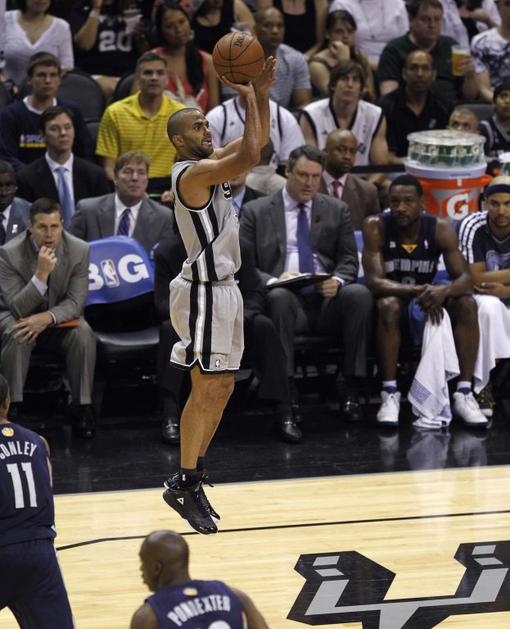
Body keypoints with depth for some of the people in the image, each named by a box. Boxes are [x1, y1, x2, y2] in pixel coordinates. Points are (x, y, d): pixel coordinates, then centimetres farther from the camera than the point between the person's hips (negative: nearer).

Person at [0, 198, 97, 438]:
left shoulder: (79, 250, -14)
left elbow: (75, 302, -13)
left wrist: (47, 318, -33)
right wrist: (42, 274, -37)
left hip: (58, 318, 2)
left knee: (84, 334, -28)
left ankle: (81, 407, -19)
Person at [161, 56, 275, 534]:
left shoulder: (210, 165, 12)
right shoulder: (193, 172, -17)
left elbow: (257, 142, 20)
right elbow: (250, 155, -29)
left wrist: (261, 93, 5)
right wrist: (248, 97, -19)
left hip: (223, 289, 10)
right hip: (205, 292, -10)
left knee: (219, 389, 12)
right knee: (207, 390, -10)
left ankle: (190, 479, 17)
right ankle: (184, 483, -8)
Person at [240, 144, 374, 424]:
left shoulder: (337, 210, 18)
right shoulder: (256, 212, 12)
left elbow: (349, 260, 13)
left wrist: (338, 281, -11)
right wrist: (273, 280, -16)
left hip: (327, 301, 2)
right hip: (287, 300, -2)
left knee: (359, 293, -31)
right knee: (279, 296, -38)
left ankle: (351, 391, -27)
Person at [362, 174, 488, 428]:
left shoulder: (440, 229, -10)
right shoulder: (376, 227, -16)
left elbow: (465, 279, -16)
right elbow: (374, 281, -26)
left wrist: (444, 290, -41)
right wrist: (415, 292, -43)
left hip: (426, 298, 3)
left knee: (466, 303, -25)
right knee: (389, 305, -37)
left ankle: (464, 392, -27)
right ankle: (390, 394, -34)